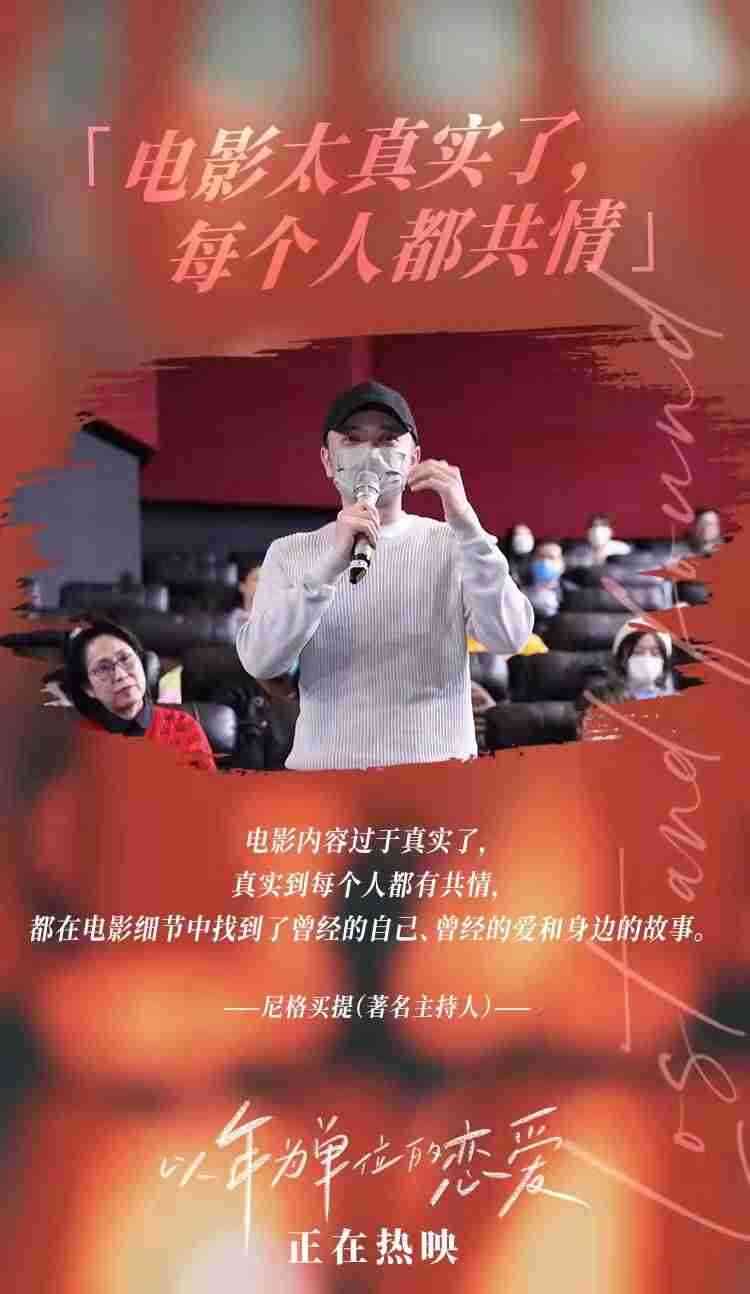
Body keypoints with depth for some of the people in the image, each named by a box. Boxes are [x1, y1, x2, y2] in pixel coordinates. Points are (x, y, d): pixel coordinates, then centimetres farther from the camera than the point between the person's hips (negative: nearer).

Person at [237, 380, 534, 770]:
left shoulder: (449, 545, 6)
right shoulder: (290, 554, 10)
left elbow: (508, 638, -8)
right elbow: (259, 661, -5)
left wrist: (466, 525, -18)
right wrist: (330, 564, -16)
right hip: (323, 768, 1)